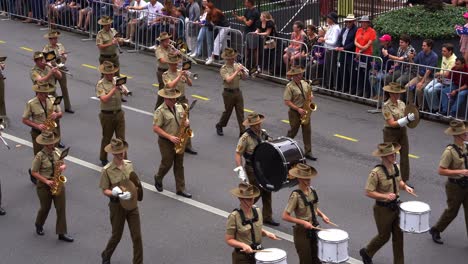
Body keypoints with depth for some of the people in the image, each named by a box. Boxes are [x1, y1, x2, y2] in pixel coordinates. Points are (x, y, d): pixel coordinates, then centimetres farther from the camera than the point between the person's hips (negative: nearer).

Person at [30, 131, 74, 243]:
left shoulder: (57, 151, -4)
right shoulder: (40, 156, -19)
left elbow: (63, 164, 10)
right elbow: (33, 172, -13)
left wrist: (62, 167, -15)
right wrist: (46, 181, -20)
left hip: (58, 183, 4)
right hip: (44, 185, -4)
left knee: (61, 209, 3)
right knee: (45, 208, 14)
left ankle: (62, 233, 11)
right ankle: (39, 225, 44)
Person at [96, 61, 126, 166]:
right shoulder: (100, 84, -9)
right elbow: (104, 99, -22)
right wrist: (114, 89, -25)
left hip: (119, 113, 4)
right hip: (107, 115, -3)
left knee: (121, 138, 5)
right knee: (106, 138, 10)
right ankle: (103, 159, 27)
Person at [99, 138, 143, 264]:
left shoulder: (129, 164, 0)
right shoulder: (107, 170, -15)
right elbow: (104, 191, -10)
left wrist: (136, 187, -6)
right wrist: (115, 193, -29)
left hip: (132, 205, 3)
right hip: (117, 206, -3)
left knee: (137, 236, 3)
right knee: (116, 236, 13)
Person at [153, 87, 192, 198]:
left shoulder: (179, 107, 4)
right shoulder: (160, 111, -16)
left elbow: (185, 117, 17)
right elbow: (155, 128, -19)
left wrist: (187, 122, -9)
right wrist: (170, 137, -24)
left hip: (178, 141, 6)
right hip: (166, 142, -6)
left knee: (179, 165, 8)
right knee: (167, 163, 5)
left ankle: (180, 189, 14)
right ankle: (158, 179, 35)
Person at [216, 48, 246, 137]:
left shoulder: (237, 65, 3)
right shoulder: (223, 69, -12)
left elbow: (244, 78, 4)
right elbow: (228, 80, -26)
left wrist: (242, 71, -15)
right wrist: (237, 71, -25)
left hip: (237, 92, 4)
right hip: (229, 93, -4)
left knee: (240, 112, 2)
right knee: (228, 111, 9)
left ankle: (242, 132, 6)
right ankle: (219, 126, 34)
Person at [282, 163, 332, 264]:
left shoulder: (312, 190, -1)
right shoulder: (296, 195, -20)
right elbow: (285, 216, -21)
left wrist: (322, 215, -1)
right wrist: (303, 222, -24)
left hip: (314, 229, 6)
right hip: (302, 232, -6)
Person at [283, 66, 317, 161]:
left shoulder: (304, 83, 5)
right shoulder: (290, 86, -16)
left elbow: (310, 91, 21)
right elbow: (287, 102, -20)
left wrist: (311, 95, -4)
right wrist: (298, 109, -23)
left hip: (305, 111, 6)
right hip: (295, 112, -6)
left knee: (307, 131, 5)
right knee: (293, 131, 7)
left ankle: (308, 152, 10)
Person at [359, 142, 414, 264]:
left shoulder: (396, 167, -2)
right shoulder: (376, 173, -24)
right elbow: (368, 192, -21)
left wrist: (405, 186, -5)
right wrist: (385, 196, -30)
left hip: (395, 206, 6)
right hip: (383, 209, -6)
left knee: (398, 236, 10)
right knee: (384, 236, 10)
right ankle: (366, 252, 37)